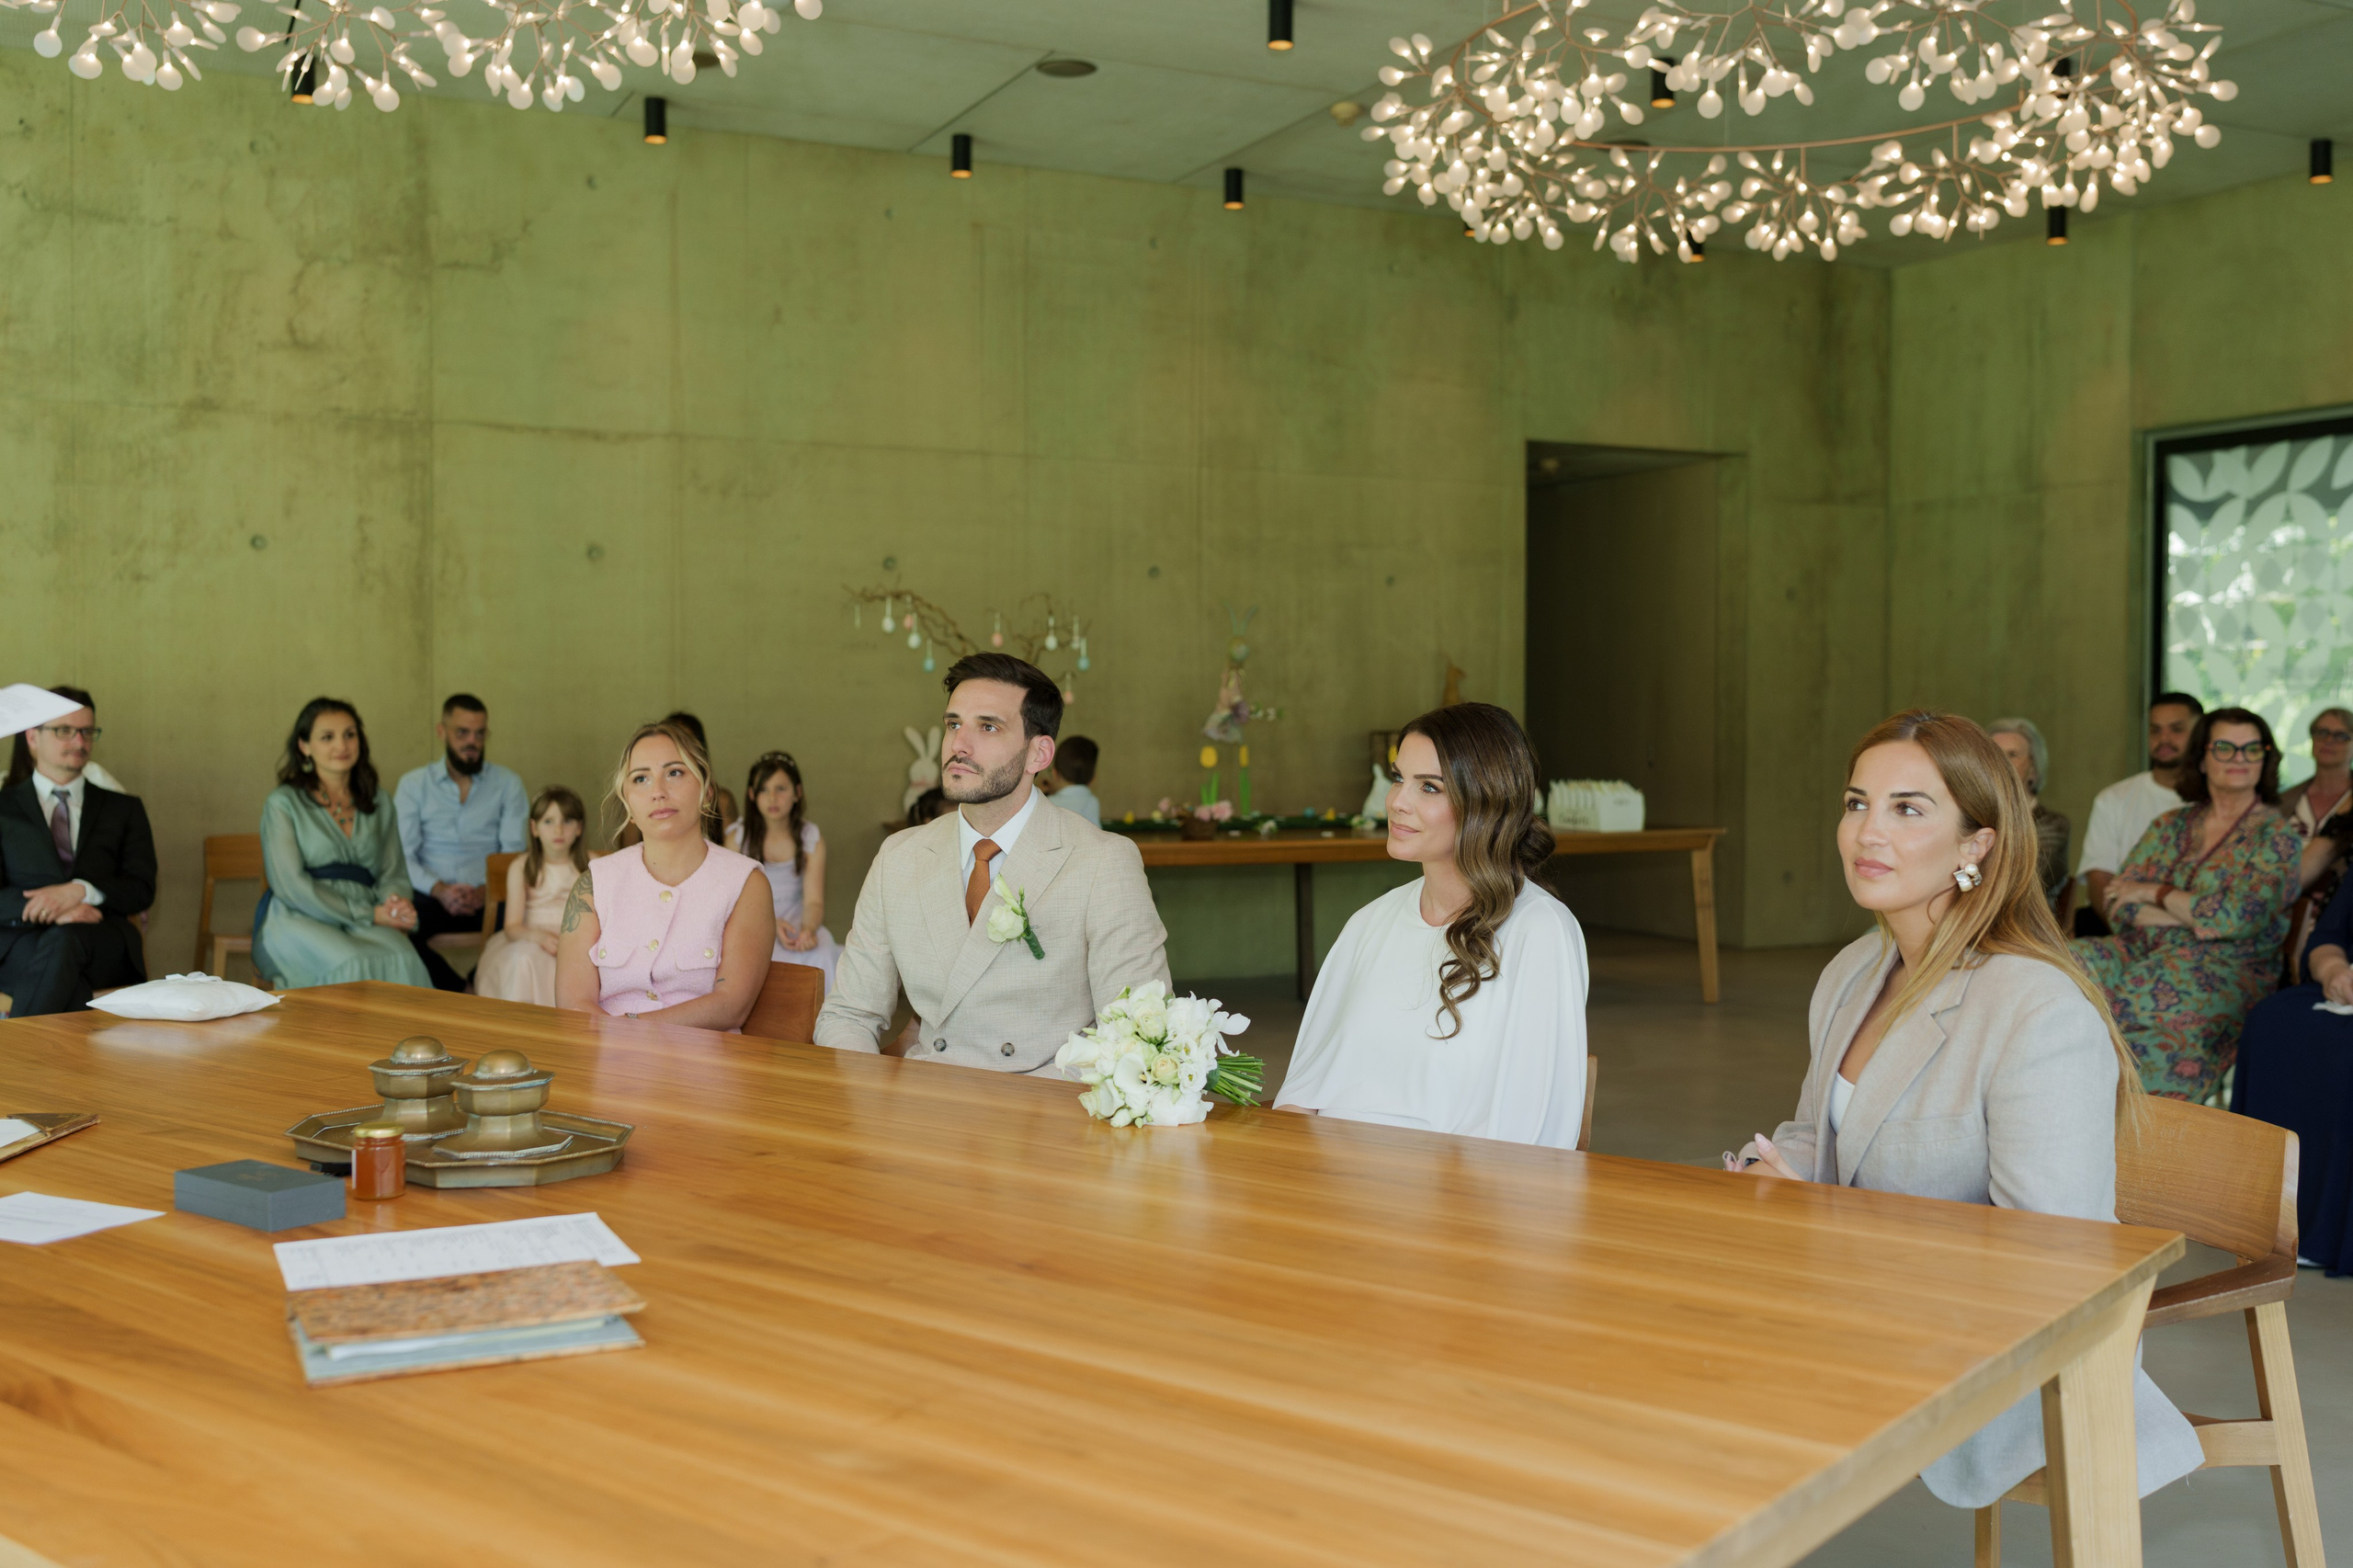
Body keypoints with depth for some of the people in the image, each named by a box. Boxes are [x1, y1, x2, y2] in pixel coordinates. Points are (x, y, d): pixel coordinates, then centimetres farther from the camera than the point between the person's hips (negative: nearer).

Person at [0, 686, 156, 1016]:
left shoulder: (123, 809, 22)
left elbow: (142, 890, 9)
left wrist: (79, 891, -11)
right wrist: (53, 911, -16)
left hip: (102, 947, 1)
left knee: (63, 943, -37)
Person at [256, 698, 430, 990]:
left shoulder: (380, 804, 19)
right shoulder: (283, 803, 5)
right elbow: (290, 885, -4)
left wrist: (398, 905, -10)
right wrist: (370, 914, -11)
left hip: (368, 922, 3)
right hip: (300, 920, -3)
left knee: (404, 962, -32)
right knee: (353, 967, -36)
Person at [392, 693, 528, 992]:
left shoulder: (508, 783, 14)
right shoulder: (413, 784, 14)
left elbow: (515, 851, 3)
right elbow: (402, 853, 3)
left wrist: (485, 891, -17)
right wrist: (439, 889, -16)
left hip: (488, 899, 0)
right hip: (431, 898, 1)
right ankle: (464, 995, -19)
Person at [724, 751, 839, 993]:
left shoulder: (812, 839, 3)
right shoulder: (737, 837, 0)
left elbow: (814, 900, -5)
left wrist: (808, 929, -29)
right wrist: (772, 924, -23)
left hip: (797, 924, 1)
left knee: (821, 954, -32)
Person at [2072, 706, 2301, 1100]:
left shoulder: (2277, 837, 2)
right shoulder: (2170, 826, 16)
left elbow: (2236, 919, -12)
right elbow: (2120, 907, 6)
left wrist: (2155, 893, -2)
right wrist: (2197, 920, -9)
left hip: (2226, 968, -5)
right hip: (2142, 950, 5)